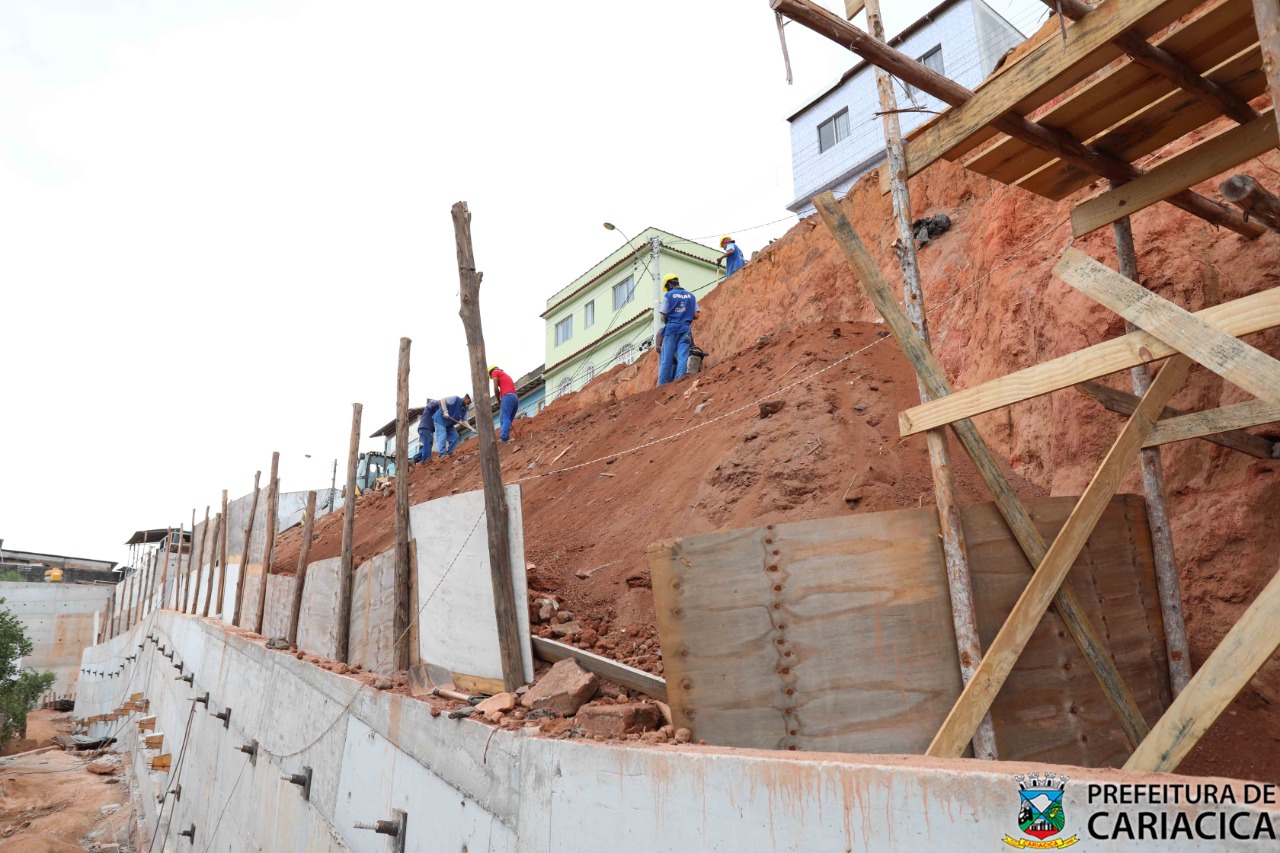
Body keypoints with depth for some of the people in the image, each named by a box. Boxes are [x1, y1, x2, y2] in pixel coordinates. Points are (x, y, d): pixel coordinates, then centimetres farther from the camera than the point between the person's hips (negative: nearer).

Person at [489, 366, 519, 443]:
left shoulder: (495, 372, 12)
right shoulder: (506, 375, 35)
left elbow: (496, 389, 0)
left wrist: (498, 401, 11)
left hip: (507, 397, -8)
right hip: (515, 398, 8)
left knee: (505, 419, -16)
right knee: (505, 419, 8)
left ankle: (504, 439, -27)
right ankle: (506, 438, -3)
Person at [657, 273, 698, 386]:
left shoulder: (668, 295, -3)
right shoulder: (691, 296, 10)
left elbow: (663, 315, -4)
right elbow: (696, 314, 8)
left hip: (671, 328, -3)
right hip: (685, 329, 3)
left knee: (666, 359, 0)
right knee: (683, 358, 1)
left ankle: (662, 384, 0)